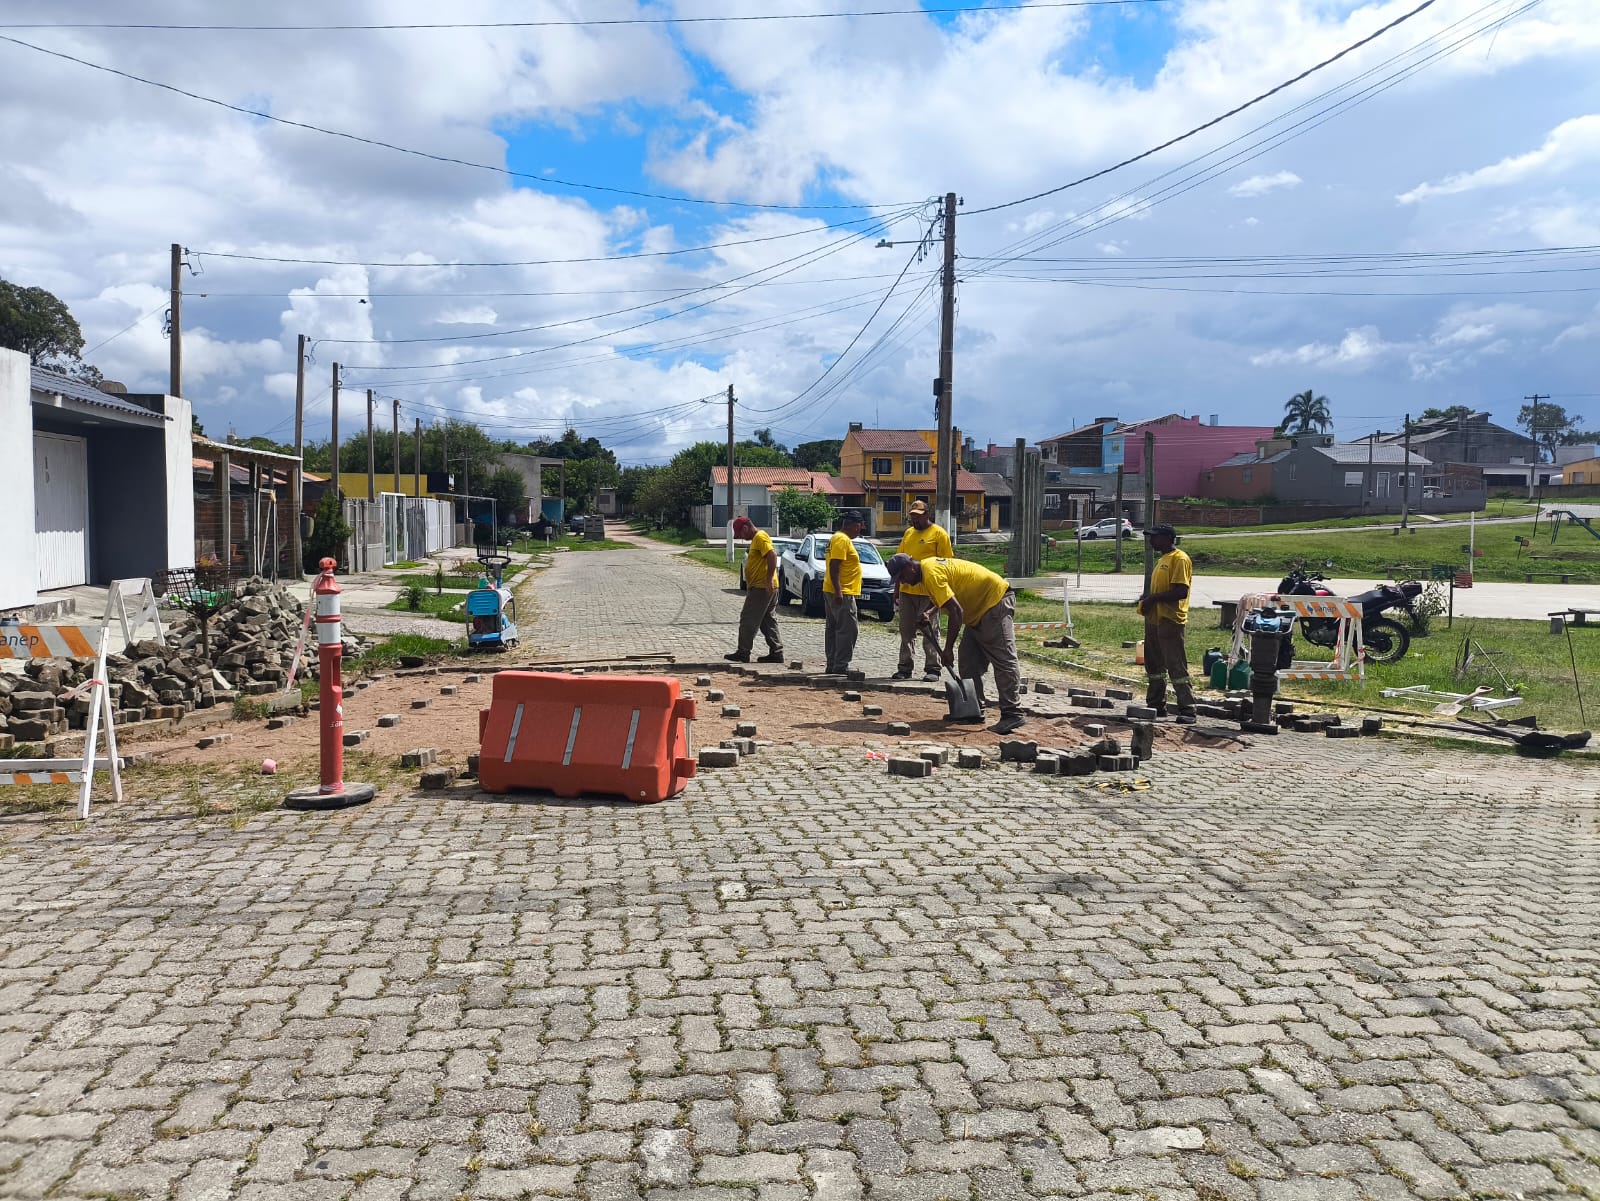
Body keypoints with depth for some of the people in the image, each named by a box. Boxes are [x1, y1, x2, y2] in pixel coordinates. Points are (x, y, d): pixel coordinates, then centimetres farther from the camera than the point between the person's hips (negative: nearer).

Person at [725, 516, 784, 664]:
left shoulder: (760, 537, -11)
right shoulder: (756, 539, 20)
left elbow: (772, 555, -24)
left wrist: (769, 579, -28)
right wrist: (750, 587, 26)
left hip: (762, 588, -10)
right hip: (766, 588, 10)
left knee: (748, 620, -4)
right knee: (769, 621, 10)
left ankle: (743, 653, 0)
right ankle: (776, 653, 10)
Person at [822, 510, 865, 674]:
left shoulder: (841, 539, 19)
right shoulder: (842, 539, -13)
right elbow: (834, 567, -22)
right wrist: (838, 591, -26)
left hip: (831, 592, 11)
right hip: (841, 593, -11)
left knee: (833, 629, 11)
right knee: (847, 629, -9)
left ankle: (832, 665, 14)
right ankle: (841, 666, -10)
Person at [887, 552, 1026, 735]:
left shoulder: (931, 575, -23)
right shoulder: (926, 566, 8)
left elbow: (956, 612, -27)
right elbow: (948, 596, 23)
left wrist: (947, 649, -22)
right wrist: (930, 615, 5)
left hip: (996, 601, -11)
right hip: (980, 609, 11)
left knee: (1004, 660, -15)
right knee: (969, 662, 11)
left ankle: (1012, 713, -19)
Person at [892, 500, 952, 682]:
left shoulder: (939, 533, -5)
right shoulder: (908, 533, 14)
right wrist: (896, 590, 15)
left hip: (928, 592, -6)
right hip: (907, 590, 6)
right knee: (906, 632, 9)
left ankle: (932, 669, 8)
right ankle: (905, 668, 16)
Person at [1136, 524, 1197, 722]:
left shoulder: (1180, 559, -13)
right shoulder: (1162, 559, 18)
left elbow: (1181, 592, -21)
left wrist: (1153, 599, -17)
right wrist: (1148, 597, 8)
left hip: (1170, 621, -10)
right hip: (1154, 619, 10)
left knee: (1177, 667, -8)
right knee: (1154, 665, 15)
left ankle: (1187, 709, -5)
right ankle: (1156, 705, 23)